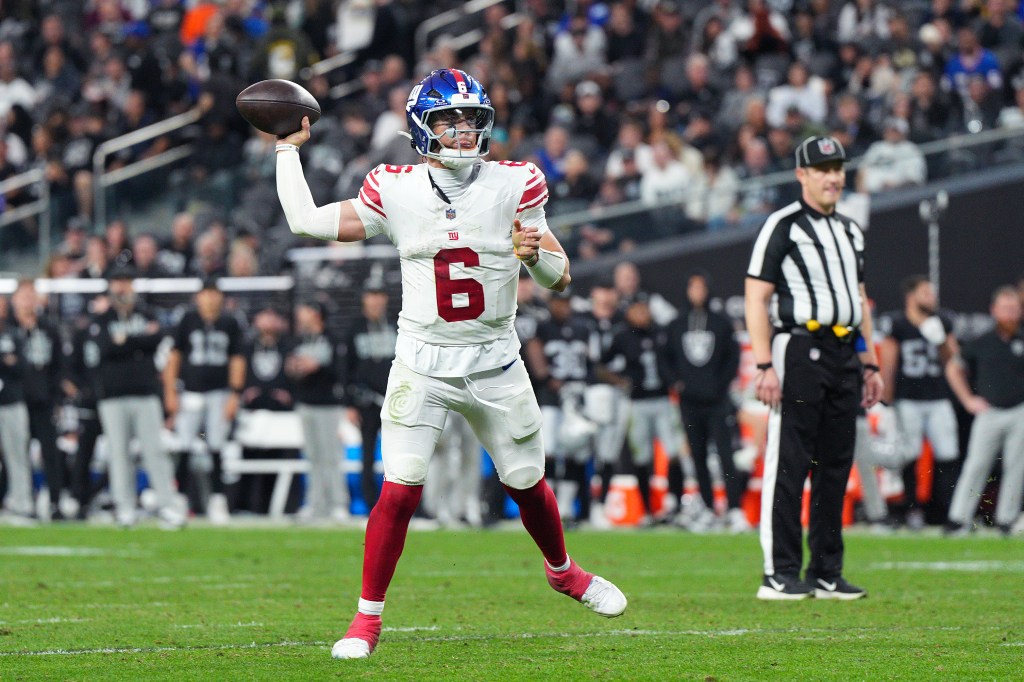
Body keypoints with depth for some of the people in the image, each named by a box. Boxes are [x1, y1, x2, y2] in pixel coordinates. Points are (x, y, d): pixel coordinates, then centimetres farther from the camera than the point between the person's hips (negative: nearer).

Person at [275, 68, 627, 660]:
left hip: (496, 365, 1)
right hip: (423, 365, -1)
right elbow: (306, 221, 1)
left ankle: (563, 571, 44)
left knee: (528, 483, 13)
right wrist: (289, 149, 9)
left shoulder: (514, 186, -4)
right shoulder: (397, 191, -4)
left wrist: (537, 254, -24)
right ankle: (368, 618, 0)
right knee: (400, 492, -13)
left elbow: (560, 279, -2)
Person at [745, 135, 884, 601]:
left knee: (836, 466, 8)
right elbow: (756, 299, -8)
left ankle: (826, 574, 13)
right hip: (799, 349, -7)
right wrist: (765, 365, -16)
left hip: (844, 354, 7)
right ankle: (780, 574, -7)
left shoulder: (849, 230, 19)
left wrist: (870, 363, 18)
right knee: (789, 466, -8)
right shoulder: (782, 226, -4)